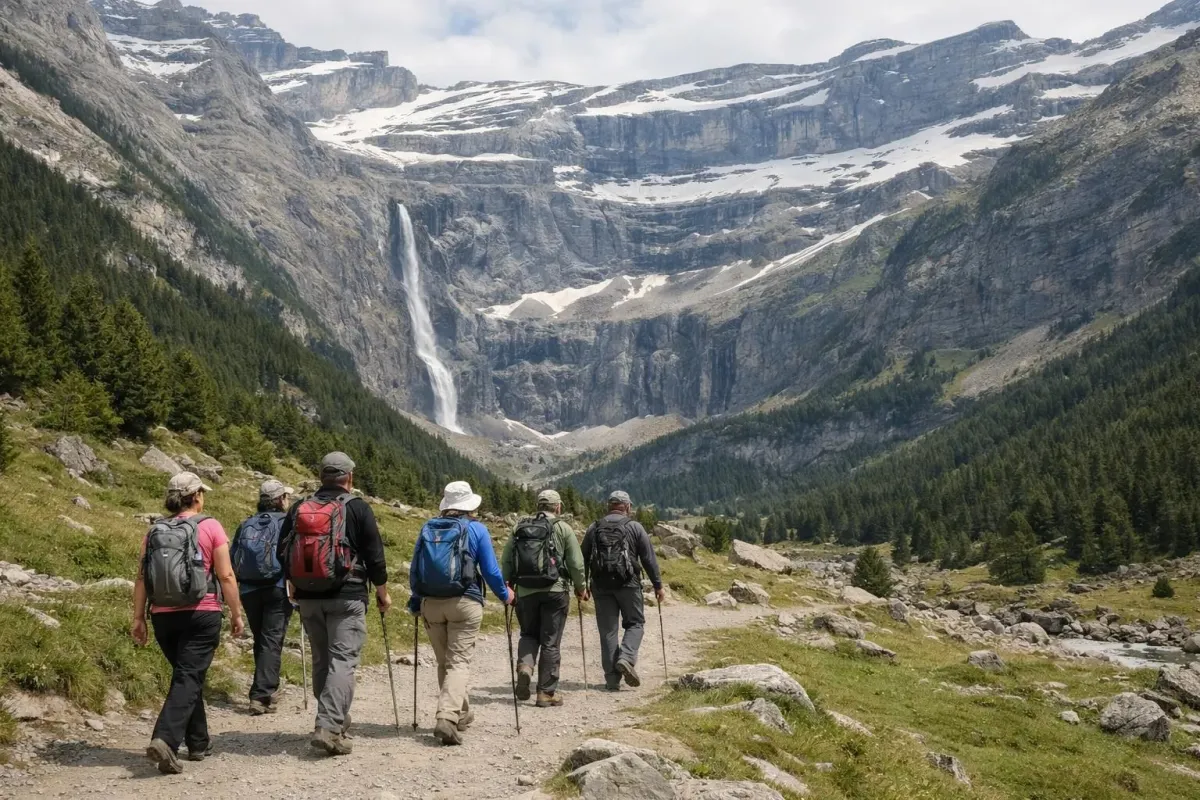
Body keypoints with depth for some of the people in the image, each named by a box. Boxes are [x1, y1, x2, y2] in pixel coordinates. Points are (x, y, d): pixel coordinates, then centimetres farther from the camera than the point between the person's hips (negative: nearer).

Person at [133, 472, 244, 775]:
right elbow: (226, 575, -7)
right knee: (189, 679, -4)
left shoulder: (154, 531, 7)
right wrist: (236, 613, 0)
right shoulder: (210, 527, -4)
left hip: (163, 616, 5)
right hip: (201, 615, -5)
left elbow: (142, 578, 3)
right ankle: (164, 739, -22)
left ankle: (198, 743, 27)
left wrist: (138, 617, 8)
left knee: (187, 675, 19)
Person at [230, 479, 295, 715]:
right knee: (272, 642, -5)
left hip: (249, 590, 5)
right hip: (278, 589, -5)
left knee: (261, 641, 17)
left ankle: (265, 690, 26)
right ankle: (262, 696, -13)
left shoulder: (246, 525, 12)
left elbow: (231, 561, 11)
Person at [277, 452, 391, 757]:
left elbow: (283, 552, 11)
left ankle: (335, 717, 28)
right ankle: (329, 726, -18)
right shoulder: (357, 508, -5)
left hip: (308, 597, 5)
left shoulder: (299, 508, 7)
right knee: (343, 660, -6)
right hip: (346, 597, -5)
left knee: (321, 660, 17)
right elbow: (374, 554, -4)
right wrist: (382, 591, 9)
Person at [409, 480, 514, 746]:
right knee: (459, 662, -3)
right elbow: (490, 571, -1)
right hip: (464, 604, -4)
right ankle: (447, 719, -21)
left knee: (444, 662, 17)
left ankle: (461, 713, 31)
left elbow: (414, 569, 9)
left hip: (430, 604, 4)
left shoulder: (428, 528, 7)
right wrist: (505, 595, 15)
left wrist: (416, 602, 21)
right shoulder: (476, 529, -2)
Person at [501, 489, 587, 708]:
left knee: (529, 634, 20)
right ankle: (547, 692, 7)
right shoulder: (562, 528, -1)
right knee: (550, 642, 4)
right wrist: (581, 588, 10)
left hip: (525, 591, 3)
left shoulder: (520, 527, 8)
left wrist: (507, 586, 16)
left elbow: (506, 561, 6)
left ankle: (524, 666, -7)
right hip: (555, 591, -3)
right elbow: (576, 563, -3)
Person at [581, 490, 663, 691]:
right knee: (635, 623, 12)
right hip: (628, 584, -3)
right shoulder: (635, 527, 2)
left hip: (601, 585, 3)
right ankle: (626, 658, -13)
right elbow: (649, 558, 0)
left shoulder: (594, 528, 10)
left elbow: (583, 559, 11)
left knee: (607, 630, 7)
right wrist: (658, 585, 6)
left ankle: (612, 678, 6)